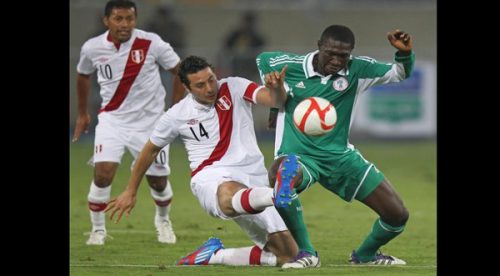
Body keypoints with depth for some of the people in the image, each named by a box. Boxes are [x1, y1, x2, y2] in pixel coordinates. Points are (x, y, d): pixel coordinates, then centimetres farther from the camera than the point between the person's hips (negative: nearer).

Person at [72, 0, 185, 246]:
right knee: (103, 172, -19)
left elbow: (180, 70, -1)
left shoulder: (151, 44, -14)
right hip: (112, 118, 1)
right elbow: (83, 75, 16)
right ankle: (98, 229, 1)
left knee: (158, 180, 6)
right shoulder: (92, 48, -6)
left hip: (150, 120, 0)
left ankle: (163, 220, 38)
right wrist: (82, 113, 22)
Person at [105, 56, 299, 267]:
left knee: (287, 253, -5)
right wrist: (130, 192, 27)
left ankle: (213, 255, 8)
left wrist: (277, 88, -36)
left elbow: (276, 100, -11)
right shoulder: (177, 115, 5)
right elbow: (150, 150, 21)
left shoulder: (234, 88, 4)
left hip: (255, 181, 3)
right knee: (229, 195, -44)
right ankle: (280, 194, -79)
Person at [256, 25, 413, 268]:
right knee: (279, 177, -42)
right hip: (298, 156, -3)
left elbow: (399, 74, 2)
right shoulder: (289, 66, -9)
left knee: (397, 215, -3)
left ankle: (365, 254, 30)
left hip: (340, 156, 3)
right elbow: (262, 59, 13)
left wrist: (405, 53, -19)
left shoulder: (357, 70, -5)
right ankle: (306, 253, -23)